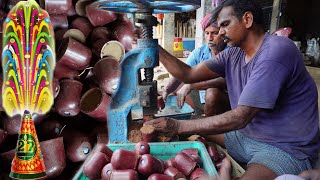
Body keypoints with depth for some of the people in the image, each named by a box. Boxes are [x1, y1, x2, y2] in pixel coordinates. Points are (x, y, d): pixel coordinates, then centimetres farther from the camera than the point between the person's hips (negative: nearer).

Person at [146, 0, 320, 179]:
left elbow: (241, 117, -26)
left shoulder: (276, 52, -22)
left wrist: (178, 126, -24)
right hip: (246, 136, 8)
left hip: (286, 149, -8)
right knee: (192, 135, 7)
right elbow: (189, 74, 1)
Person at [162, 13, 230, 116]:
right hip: (202, 99, 6)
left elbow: (225, 81, -30)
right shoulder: (199, 53, 0)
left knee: (213, 92, -33)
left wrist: (191, 85, -37)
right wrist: (166, 90, -30)